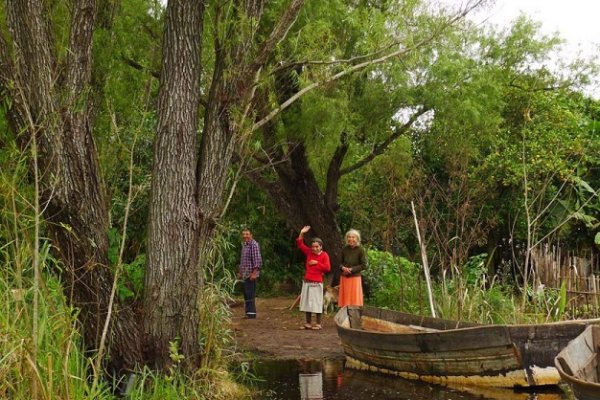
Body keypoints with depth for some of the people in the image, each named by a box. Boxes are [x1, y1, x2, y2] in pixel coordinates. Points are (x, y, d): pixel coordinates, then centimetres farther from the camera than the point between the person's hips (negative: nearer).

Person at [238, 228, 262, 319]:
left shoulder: (254, 244, -12)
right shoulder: (244, 245, 17)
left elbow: (257, 260, -19)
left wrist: (254, 273, -24)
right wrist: (240, 272, 23)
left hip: (251, 274, -9)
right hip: (245, 274, 9)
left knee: (250, 294, -10)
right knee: (246, 294, 10)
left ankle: (251, 313, -8)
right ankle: (249, 312, 14)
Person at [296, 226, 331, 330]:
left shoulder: (324, 255, -5)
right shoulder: (309, 252, 6)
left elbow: (327, 268, -12)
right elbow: (300, 244, 8)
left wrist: (317, 263, -13)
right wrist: (302, 233, -4)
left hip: (317, 283, -5)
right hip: (307, 282, 5)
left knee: (317, 303, -3)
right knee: (307, 302, 8)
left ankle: (318, 323, 5)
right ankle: (308, 323, 15)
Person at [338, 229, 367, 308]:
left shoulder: (360, 250, -7)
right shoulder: (344, 249, 3)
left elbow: (364, 265, -7)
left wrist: (351, 269, -13)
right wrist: (343, 267, -9)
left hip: (355, 278, -3)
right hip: (344, 278, 4)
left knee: (354, 300, -3)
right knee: (344, 300, 5)